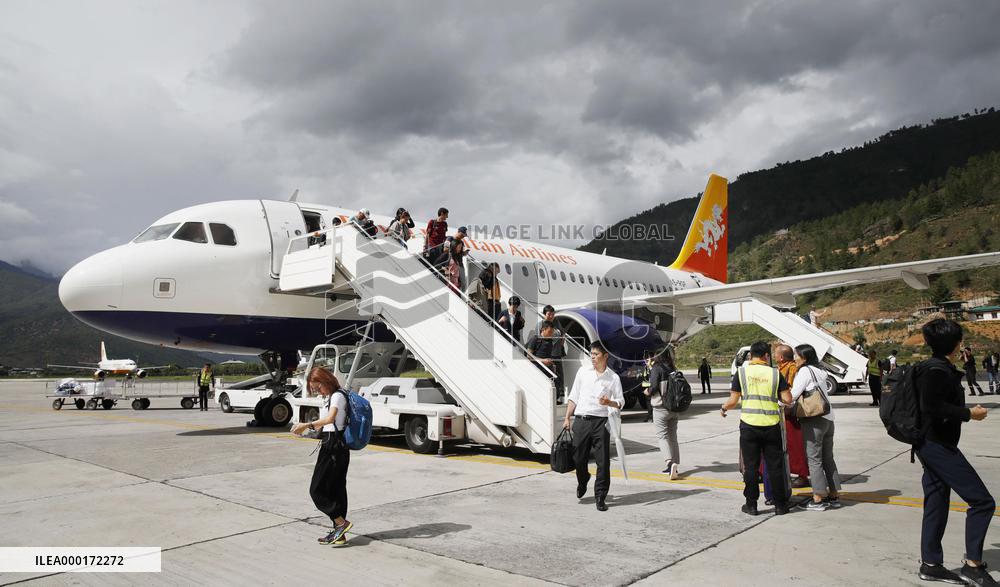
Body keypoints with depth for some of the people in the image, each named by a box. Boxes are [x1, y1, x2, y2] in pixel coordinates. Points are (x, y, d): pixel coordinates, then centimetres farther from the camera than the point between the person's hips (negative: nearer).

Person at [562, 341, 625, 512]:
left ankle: (600, 498, 9)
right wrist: (567, 418, 8)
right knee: (579, 459, 7)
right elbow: (574, 397, 12)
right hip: (581, 420, 2)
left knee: (603, 462, -3)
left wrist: (609, 402, -16)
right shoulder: (583, 371, 8)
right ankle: (583, 482, 39)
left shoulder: (613, 378, 3)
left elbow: (620, 403, 6)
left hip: (600, 422, -2)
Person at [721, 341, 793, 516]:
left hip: (749, 424, -1)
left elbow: (733, 400, -3)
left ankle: (751, 504, 13)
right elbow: (788, 399, -4)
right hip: (771, 425, 1)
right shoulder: (775, 373, 0)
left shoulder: (741, 371, -2)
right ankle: (780, 505, 18)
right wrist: (774, 394, 16)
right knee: (775, 466, 11)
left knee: (751, 466, 7)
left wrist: (724, 408, 17)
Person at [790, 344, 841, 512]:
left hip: (814, 420, -8)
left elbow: (792, 395, -15)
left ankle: (818, 499, -1)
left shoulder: (805, 371, -10)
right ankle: (834, 496, 19)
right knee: (828, 458, 14)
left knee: (814, 459, -3)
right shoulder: (820, 371, 16)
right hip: (828, 418, 8)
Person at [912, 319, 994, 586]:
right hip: (938, 446, -10)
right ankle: (973, 564, 1)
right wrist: (969, 413, -16)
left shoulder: (936, 368, 14)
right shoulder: (937, 370, -17)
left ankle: (930, 564, 19)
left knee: (936, 506, 13)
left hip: (933, 446, 10)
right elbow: (932, 408, -25)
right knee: (982, 501, -5)